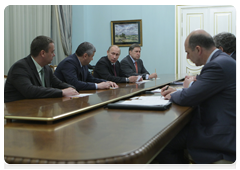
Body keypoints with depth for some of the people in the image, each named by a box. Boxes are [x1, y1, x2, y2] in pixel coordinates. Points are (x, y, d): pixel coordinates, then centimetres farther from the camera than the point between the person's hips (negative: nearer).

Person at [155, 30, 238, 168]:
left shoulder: (218, 66, -22)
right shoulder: (222, 60, 10)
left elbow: (187, 98, -20)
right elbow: (202, 91, 20)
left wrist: (172, 95, 1)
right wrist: (177, 91, 11)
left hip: (223, 137, -10)